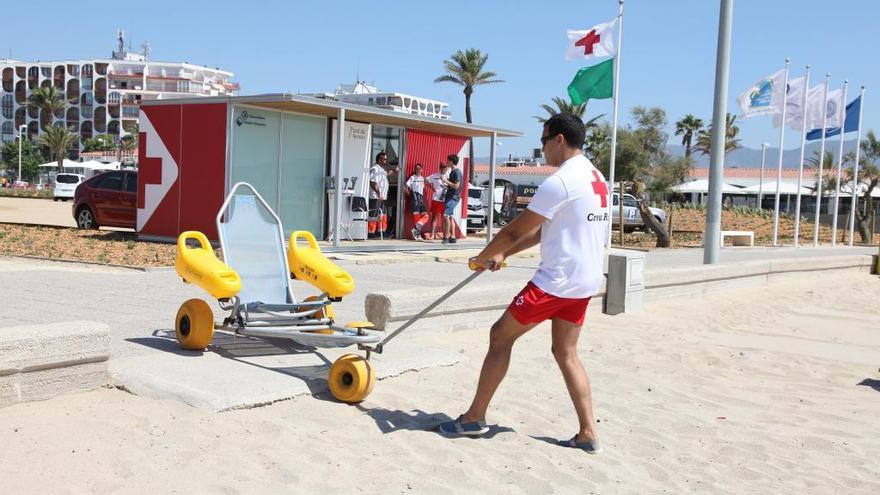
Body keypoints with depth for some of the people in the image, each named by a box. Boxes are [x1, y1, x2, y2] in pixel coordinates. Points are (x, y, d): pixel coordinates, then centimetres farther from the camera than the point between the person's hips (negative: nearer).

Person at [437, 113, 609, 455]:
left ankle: (474, 418, 12)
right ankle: (588, 434, 14)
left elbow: (516, 230, -11)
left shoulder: (560, 181, -17)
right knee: (566, 352, 16)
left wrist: (482, 257, 6)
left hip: (556, 281, -9)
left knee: (501, 336, 3)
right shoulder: (596, 177, 14)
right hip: (585, 282, 9)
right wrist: (504, 254, 19)